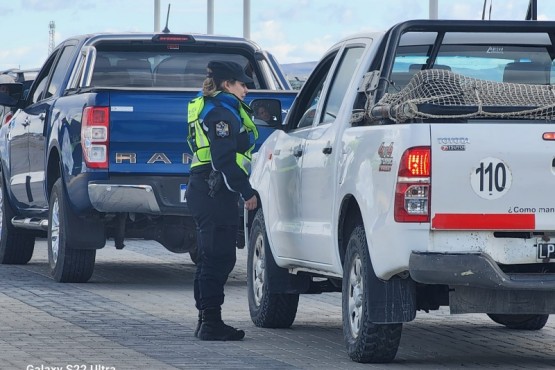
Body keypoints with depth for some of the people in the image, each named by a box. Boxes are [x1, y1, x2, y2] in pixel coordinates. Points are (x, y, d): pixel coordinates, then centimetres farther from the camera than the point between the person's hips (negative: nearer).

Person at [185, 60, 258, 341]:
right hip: (216, 192, -11)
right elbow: (225, 159, -20)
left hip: (204, 190, 11)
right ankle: (211, 323, -10)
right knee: (219, 257, -9)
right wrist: (247, 192, -17)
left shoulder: (207, 107, 21)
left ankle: (207, 320, 19)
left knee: (211, 257, 14)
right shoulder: (222, 112, -12)